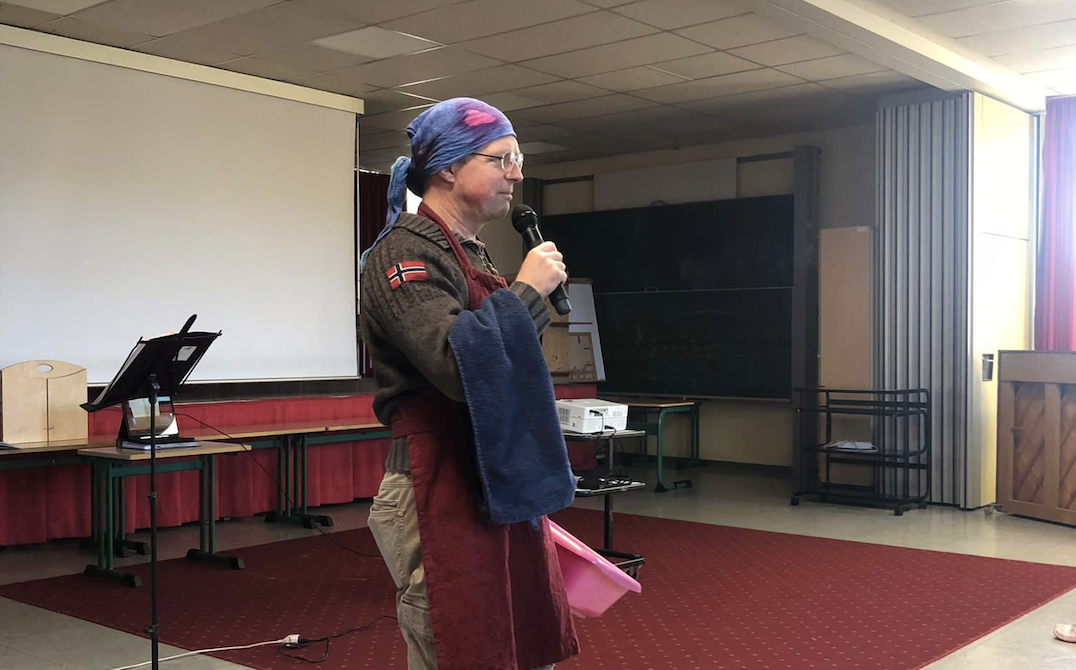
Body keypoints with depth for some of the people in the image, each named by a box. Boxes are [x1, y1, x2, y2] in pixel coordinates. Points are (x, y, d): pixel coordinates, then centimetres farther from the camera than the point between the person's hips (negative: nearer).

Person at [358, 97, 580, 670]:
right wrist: (526, 291, -16)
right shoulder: (405, 254, -12)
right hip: (445, 498, -9)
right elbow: (456, 364, -28)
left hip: (501, 493, 9)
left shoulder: (471, 256, 18)